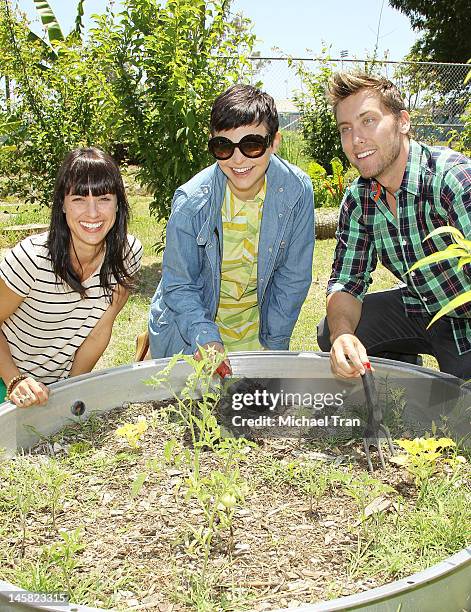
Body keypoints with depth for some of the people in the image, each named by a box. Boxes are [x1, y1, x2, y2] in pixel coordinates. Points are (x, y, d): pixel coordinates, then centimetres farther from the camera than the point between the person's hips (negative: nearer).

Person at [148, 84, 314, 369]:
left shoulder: (297, 190, -18)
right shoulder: (191, 201, -23)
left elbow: (293, 278, -7)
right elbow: (179, 286, -14)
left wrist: (274, 345, -5)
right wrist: (206, 340, -30)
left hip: (256, 329, 2)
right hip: (187, 331, -2)